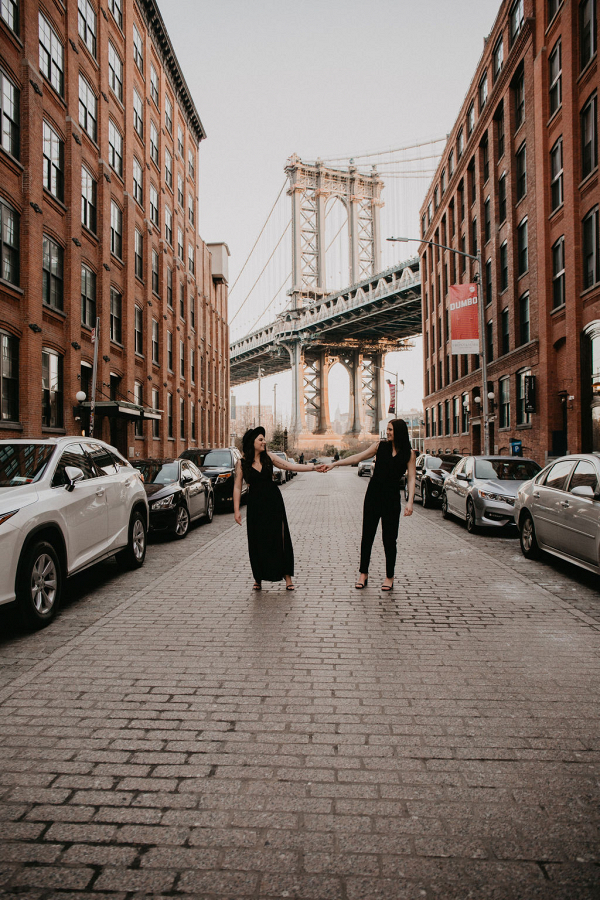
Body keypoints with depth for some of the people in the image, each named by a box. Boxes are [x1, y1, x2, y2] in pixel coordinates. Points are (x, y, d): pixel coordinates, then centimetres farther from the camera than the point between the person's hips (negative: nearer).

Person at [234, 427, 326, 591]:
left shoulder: (268, 457, 2)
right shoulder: (242, 463, -2)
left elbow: (291, 466, 0)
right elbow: (237, 487, -1)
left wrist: (314, 468, -8)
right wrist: (236, 510, -7)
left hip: (273, 501, 1)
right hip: (255, 504, -1)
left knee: (280, 538, -1)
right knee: (257, 541, 3)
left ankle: (287, 576, 6)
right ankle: (258, 578, 19)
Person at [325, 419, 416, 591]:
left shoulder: (409, 453, 0)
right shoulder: (380, 446, 4)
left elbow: (411, 478, -3)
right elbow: (358, 457, 3)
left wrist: (410, 502, -13)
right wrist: (335, 463, -3)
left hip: (392, 499, -2)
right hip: (373, 496, 2)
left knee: (389, 538, 2)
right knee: (367, 536, 5)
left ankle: (389, 577, 15)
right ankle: (363, 574, 17)